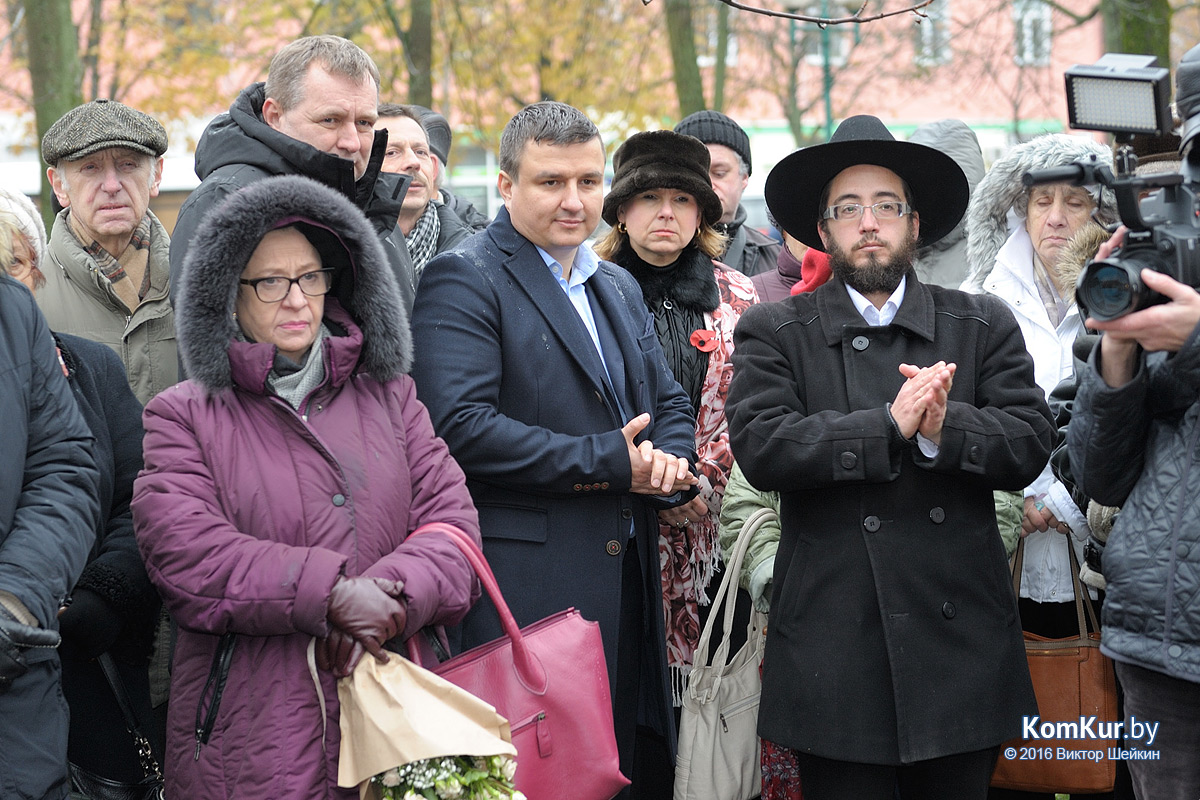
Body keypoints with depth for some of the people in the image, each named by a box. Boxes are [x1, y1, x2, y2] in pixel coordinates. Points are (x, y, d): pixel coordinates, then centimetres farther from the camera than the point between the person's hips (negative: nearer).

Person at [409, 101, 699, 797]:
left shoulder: (619, 288, 20)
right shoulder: (463, 282, -7)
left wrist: (669, 464, -3)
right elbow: (461, 426, -19)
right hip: (524, 591, -8)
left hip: (624, 579, 8)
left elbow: (670, 406, 22)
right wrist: (608, 461, -17)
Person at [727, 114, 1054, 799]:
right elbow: (761, 446, -10)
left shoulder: (984, 327, 11)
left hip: (962, 638, 2)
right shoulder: (774, 333, 6)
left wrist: (943, 427, -19)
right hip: (834, 657, -2)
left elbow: (1031, 442, 0)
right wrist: (891, 425, -17)